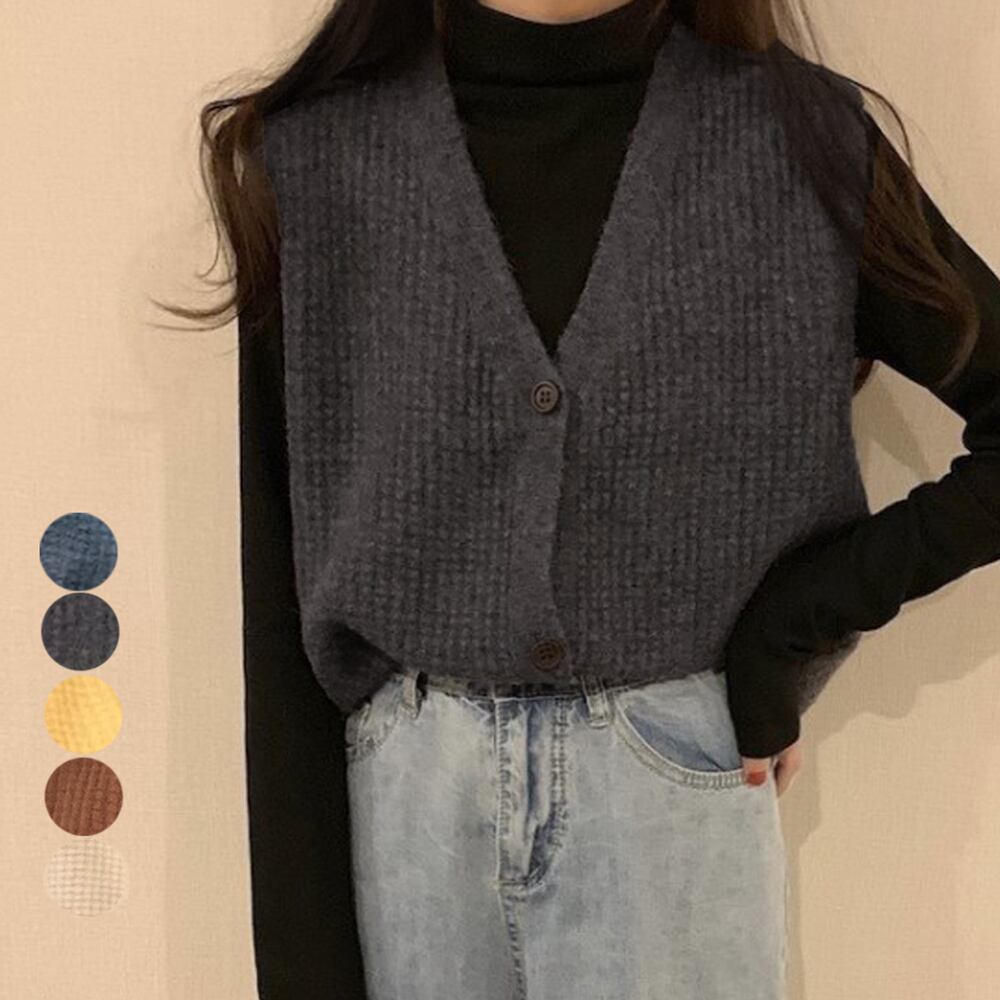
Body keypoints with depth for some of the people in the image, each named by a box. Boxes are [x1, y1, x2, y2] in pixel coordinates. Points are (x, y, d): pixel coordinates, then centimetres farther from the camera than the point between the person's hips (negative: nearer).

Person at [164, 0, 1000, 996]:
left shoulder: (801, 141, -4)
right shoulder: (316, 160, -3)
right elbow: (280, 578, -4)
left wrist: (801, 621, -8)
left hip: (680, 778, 0)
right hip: (404, 788, 1)